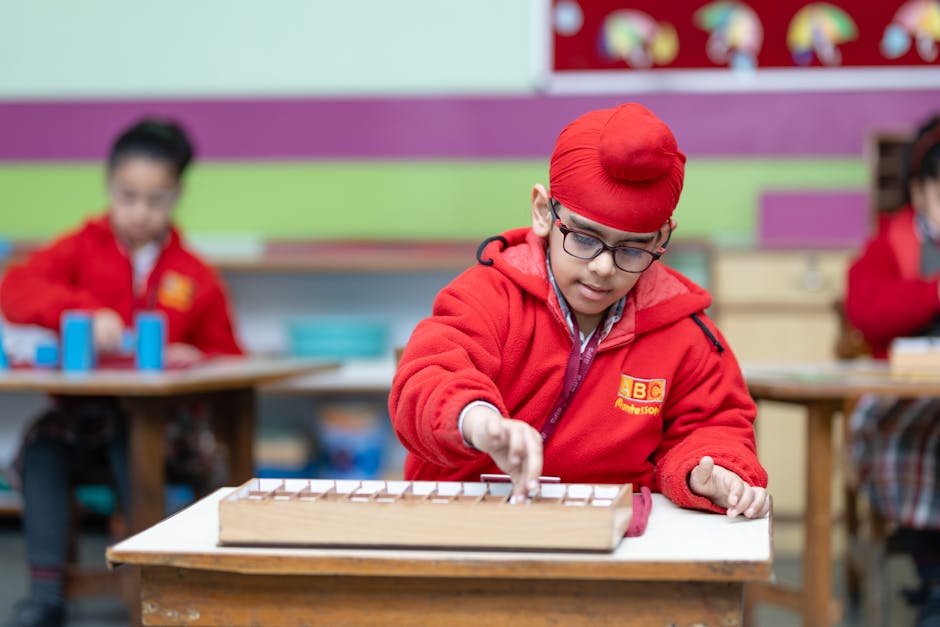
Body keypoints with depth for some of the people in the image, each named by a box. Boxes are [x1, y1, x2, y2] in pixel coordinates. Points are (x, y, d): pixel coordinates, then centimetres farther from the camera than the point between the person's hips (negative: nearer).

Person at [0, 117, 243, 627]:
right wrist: (86, 313, -28)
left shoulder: (195, 277, 6)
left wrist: (195, 360, -12)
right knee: (41, 447, -27)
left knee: (131, 446, -33)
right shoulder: (83, 247, 6)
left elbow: (227, 359, 13)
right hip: (81, 408, 1)